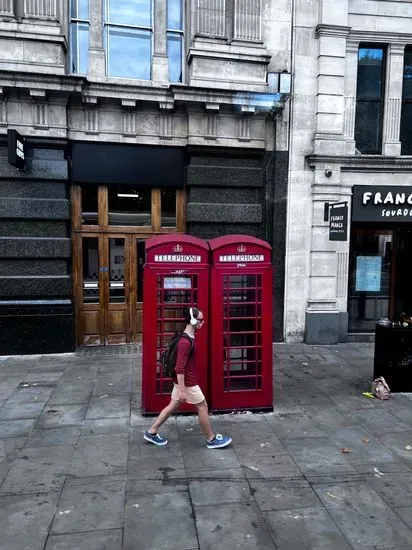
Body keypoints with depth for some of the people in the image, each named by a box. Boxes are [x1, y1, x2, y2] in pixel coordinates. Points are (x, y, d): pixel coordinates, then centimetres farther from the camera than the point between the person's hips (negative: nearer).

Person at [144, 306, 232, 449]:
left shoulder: (188, 338, 6)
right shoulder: (186, 342, -26)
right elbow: (180, 368, -26)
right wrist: (182, 390, -23)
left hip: (183, 380, 10)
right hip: (187, 382, -10)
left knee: (173, 406, 17)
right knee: (203, 407, 5)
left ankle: (151, 433, 27)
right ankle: (212, 440, 20)